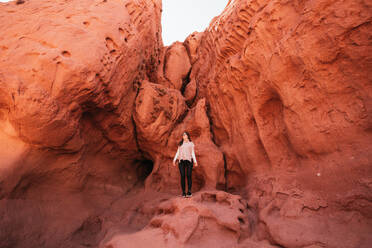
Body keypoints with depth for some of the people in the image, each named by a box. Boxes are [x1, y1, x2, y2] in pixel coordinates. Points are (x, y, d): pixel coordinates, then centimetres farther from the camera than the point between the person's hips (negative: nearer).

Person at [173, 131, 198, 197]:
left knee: (189, 176, -8)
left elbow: (193, 153, 9)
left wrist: (195, 161, -3)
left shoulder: (191, 144, 14)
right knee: (182, 176, -4)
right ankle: (183, 192, 0)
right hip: (181, 161, 2)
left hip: (189, 160, -2)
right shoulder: (180, 144, 19)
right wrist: (174, 160, 2)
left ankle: (189, 192, -5)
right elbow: (178, 152, 15)